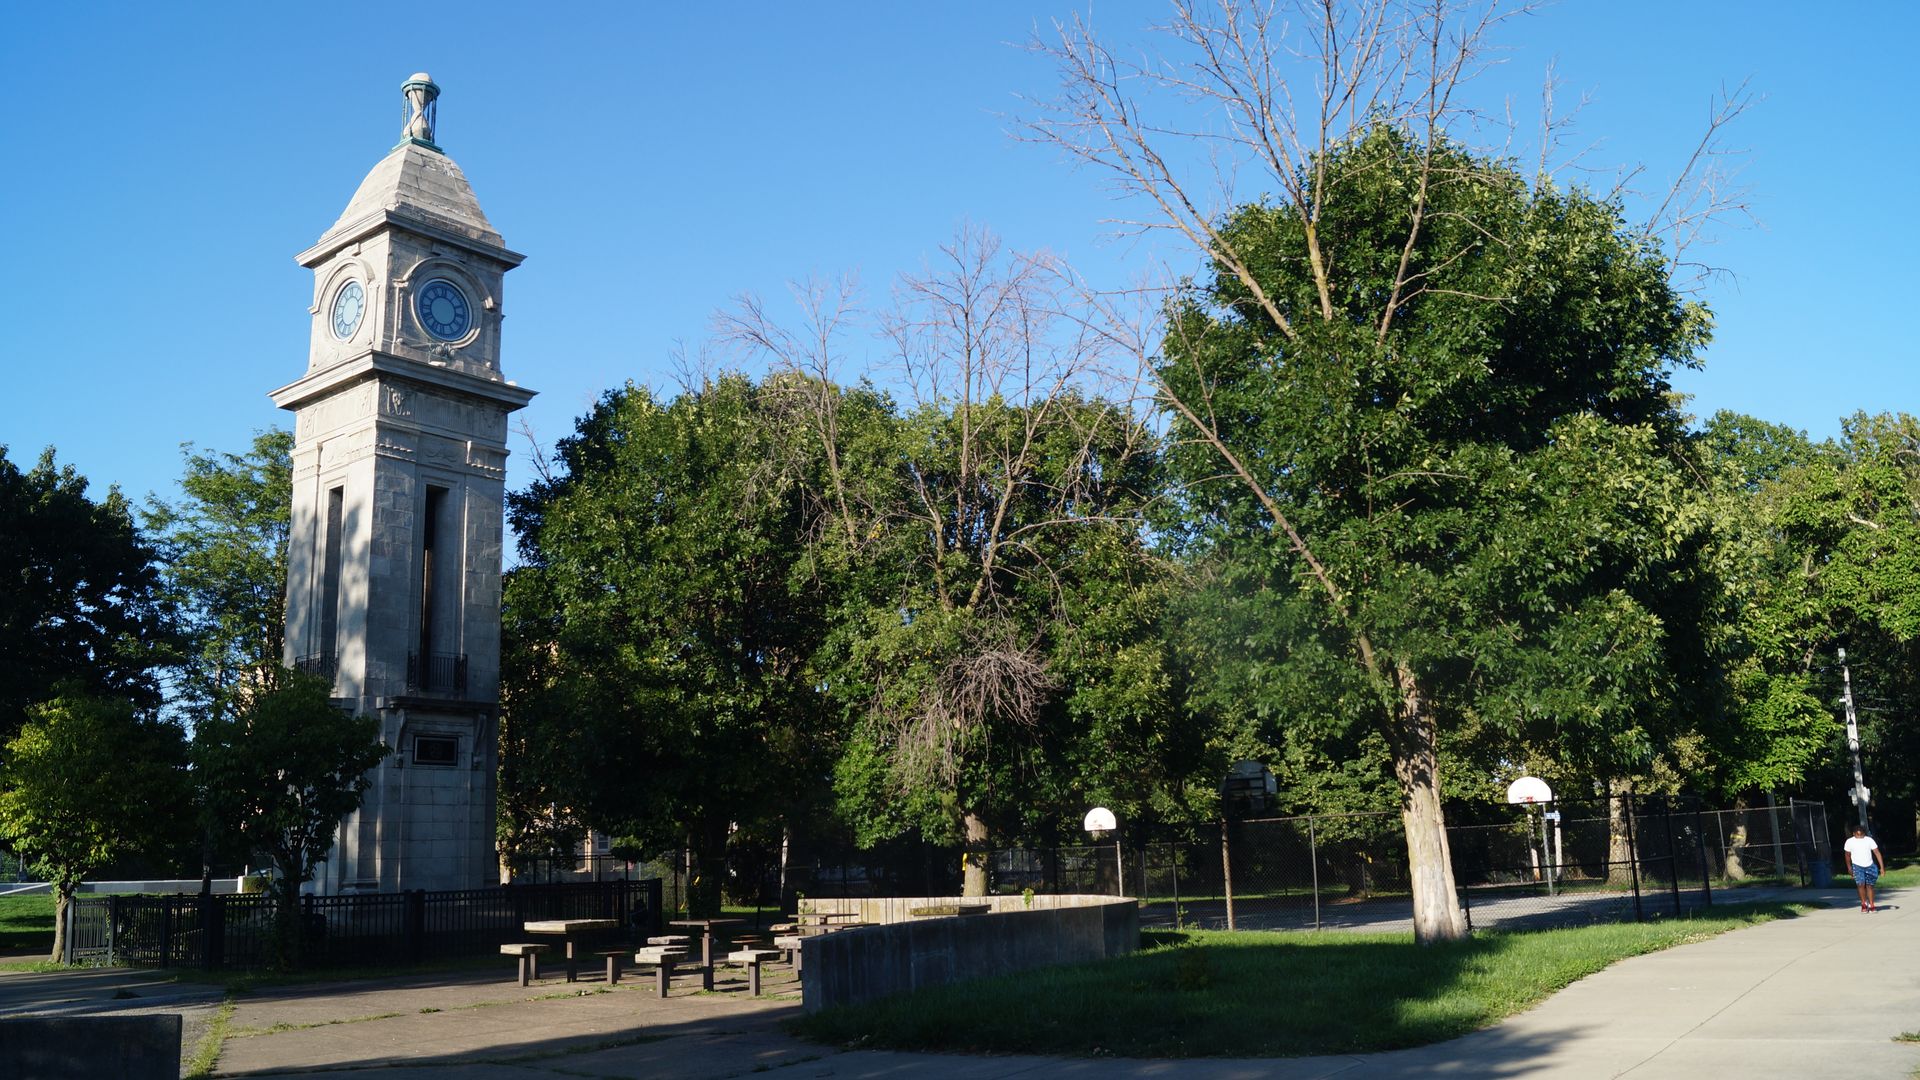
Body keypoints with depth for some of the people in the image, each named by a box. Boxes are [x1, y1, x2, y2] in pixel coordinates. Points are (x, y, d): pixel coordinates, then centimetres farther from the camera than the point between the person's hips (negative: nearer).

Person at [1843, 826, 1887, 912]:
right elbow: (1848, 855, 9)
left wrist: (1882, 867, -11)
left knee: (1869, 886, 6)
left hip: (1870, 866, 1)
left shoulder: (1869, 840, -4)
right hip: (1858, 866, -1)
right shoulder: (1850, 842, -2)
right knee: (1861, 884, -15)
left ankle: (1871, 905, 18)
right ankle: (1863, 903, 3)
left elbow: (1877, 853, -5)